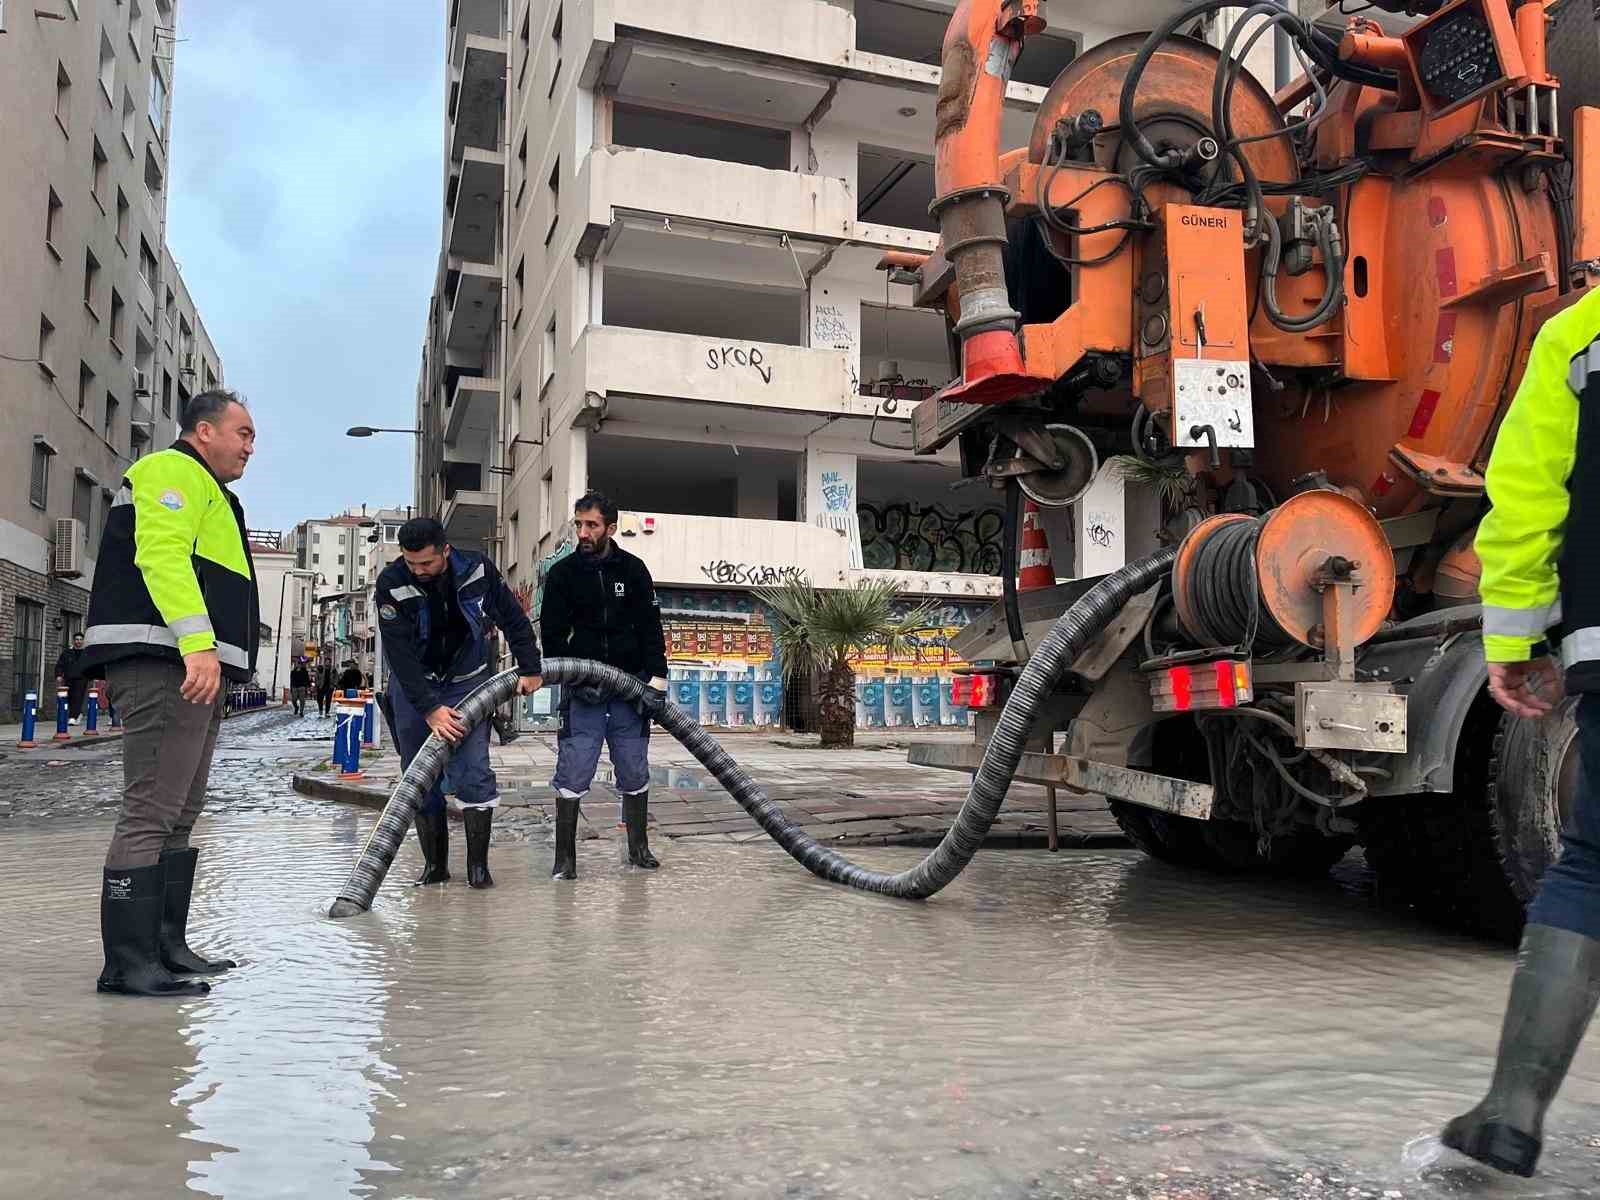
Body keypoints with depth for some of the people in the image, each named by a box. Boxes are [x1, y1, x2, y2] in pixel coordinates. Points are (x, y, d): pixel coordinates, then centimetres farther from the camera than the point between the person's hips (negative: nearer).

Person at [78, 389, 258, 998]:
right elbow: (162, 555, -20)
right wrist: (197, 641, -30)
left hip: (192, 670, 11)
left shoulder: (203, 491, 30)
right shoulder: (173, 471, -4)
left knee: (178, 815, 13)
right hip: (165, 665, -11)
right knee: (151, 812, -12)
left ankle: (165, 947, 19)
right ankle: (129, 964, -10)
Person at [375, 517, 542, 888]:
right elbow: (400, 654, -25)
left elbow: (513, 618, -3)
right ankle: (435, 864, 14)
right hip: (414, 686, 0)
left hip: (467, 681, 0)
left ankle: (478, 864, -1)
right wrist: (430, 708, -31)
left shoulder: (477, 569, -17)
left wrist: (529, 669, -6)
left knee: (473, 771, -10)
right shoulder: (391, 585, -21)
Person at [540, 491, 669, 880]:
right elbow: (552, 635, 0)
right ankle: (565, 858, 1)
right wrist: (575, 680, -11)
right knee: (573, 772, -6)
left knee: (635, 771, 7)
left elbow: (651, 628, 1)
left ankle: (638, 848, 20)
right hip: (581, 687, -1)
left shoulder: (633, 569, 2)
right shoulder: (562, 573, 0)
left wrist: (657, 680, -9)